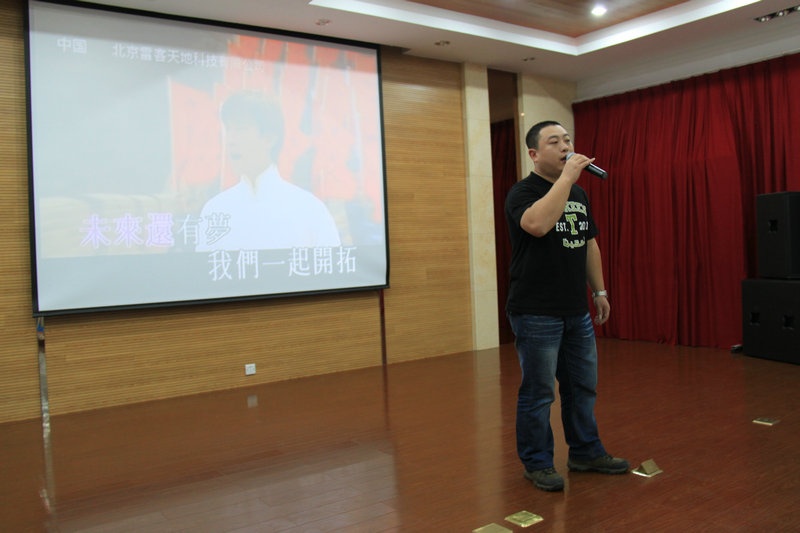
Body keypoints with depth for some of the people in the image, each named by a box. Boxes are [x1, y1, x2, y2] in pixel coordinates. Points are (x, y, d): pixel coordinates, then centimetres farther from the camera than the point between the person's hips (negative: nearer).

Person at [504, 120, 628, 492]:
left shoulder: (579, 194, 14)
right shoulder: (523, 192, -10)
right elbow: (538, 224, -33)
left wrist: (599, 290, 18)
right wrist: (566, 177, -25)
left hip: (576, 311, 8)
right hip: (536, 314, -8)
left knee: (583, 386, 16)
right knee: (538, 392, 3)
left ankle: (586, 453, 32)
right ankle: (537, 463, 18)